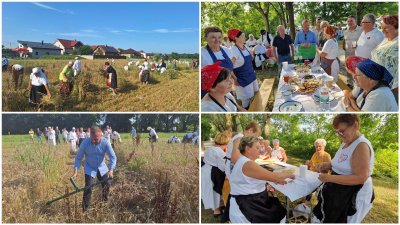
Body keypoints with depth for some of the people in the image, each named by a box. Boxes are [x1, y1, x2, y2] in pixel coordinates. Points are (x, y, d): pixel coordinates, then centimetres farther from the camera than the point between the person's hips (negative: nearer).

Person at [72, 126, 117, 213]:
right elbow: (78, 158, -13)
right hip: (90, 169, -2)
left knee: (107, 184, 12)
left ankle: (105, 199, 44)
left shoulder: (105, 142, -22)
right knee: (88, 188, -9)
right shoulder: (85, 143, -23)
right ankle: (85, 209, 9)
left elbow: (113, 156, -23)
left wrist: (111, 170, -38)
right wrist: (75, 171, -24)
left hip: (102, 167, 2)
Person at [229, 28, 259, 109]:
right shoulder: (233, 50, -22)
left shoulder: (245, 47, 2)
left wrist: (252, 54, 3)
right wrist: (235, 80, -18)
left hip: (252, 76, 8)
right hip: (243, 80, -8)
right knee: (247, 99, 3)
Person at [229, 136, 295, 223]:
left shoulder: (244, 161, 9)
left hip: (251, 201, 10)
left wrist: (276, 180, 7)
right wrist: (288, 174, -3)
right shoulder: (248, 164, -23)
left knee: (279, 212, 12)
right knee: (280, 215, -1)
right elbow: (274, 176, -20)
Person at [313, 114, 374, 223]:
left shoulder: (362, 146, -22)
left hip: (354, 196, -9)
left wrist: (329, 178, -27)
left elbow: (360, 178, -28)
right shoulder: (346, 143, 7)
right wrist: (329, 165, 1)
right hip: (340, 191, 9)